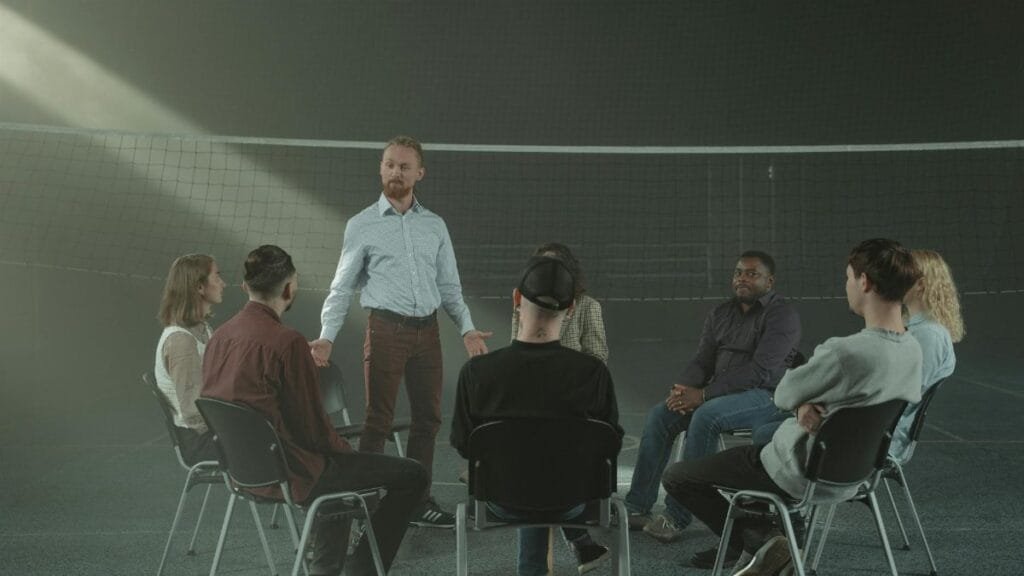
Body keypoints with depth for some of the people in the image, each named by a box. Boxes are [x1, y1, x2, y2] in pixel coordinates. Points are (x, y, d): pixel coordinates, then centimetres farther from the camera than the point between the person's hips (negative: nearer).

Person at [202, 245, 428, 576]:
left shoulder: (220, 337, 1)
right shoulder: (287, 343, -23)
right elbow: (312, 427, -18)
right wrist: (345, 449, 3)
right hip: (292, 475, -9)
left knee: (340, 457, 35)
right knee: (411, 475, 0)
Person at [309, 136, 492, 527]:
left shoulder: (435, 226, 11)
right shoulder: (362, 225, 1)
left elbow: (449, 287, 13)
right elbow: (342, 288, 1)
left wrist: (467, 328, -1)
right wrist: (327, 337, -11)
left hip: (427, 331, 4)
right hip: (386, 329, -4)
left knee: (428, 418, 10)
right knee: (379, 420, -2)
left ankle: (418, 499, 23)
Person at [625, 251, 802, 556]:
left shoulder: (782, 314, -10)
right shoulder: (721, 313, 12)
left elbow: (761, 370, -21)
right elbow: (702, 361, 9)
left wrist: (704, 394, -25)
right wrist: (683, 389, -14)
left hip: (766, 395, -7)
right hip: (721, 394, 7)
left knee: (705, 416, -34)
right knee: (660, 414, -15)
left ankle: (677, 516, -26)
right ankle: (637, 507, -12)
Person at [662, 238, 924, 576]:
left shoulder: (845, 352, -33)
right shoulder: (912, 349, -6)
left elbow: (783, 395, -17)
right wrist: (809, 405, -13)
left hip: (802, 475, -8)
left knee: (675, 477, 2)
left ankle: (764, 543, -2)